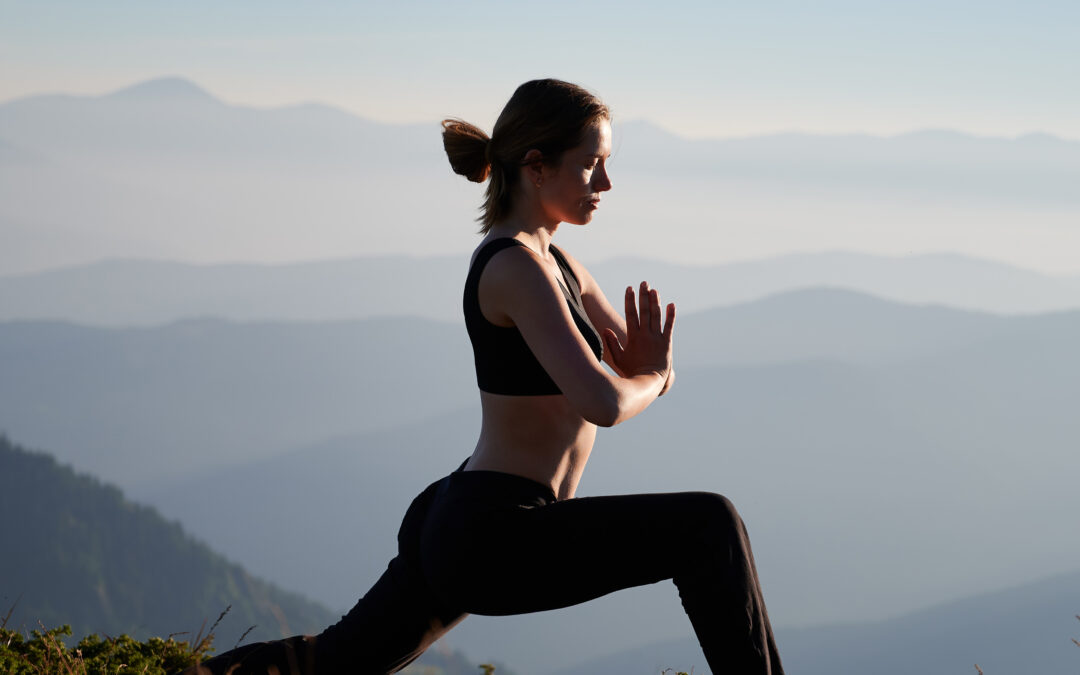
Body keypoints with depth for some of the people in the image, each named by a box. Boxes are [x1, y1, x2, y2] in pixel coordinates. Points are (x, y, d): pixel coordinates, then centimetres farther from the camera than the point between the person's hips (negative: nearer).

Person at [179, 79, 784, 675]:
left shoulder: (554, 263, 13)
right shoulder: (517, 267, -18)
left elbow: (648, 370, 17)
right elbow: (604, 403, -29)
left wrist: (651, 364, -7)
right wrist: (650, 380, -6)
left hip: (457, 526, 11)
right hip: (496, 540, -11)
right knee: (708, 526, -17)